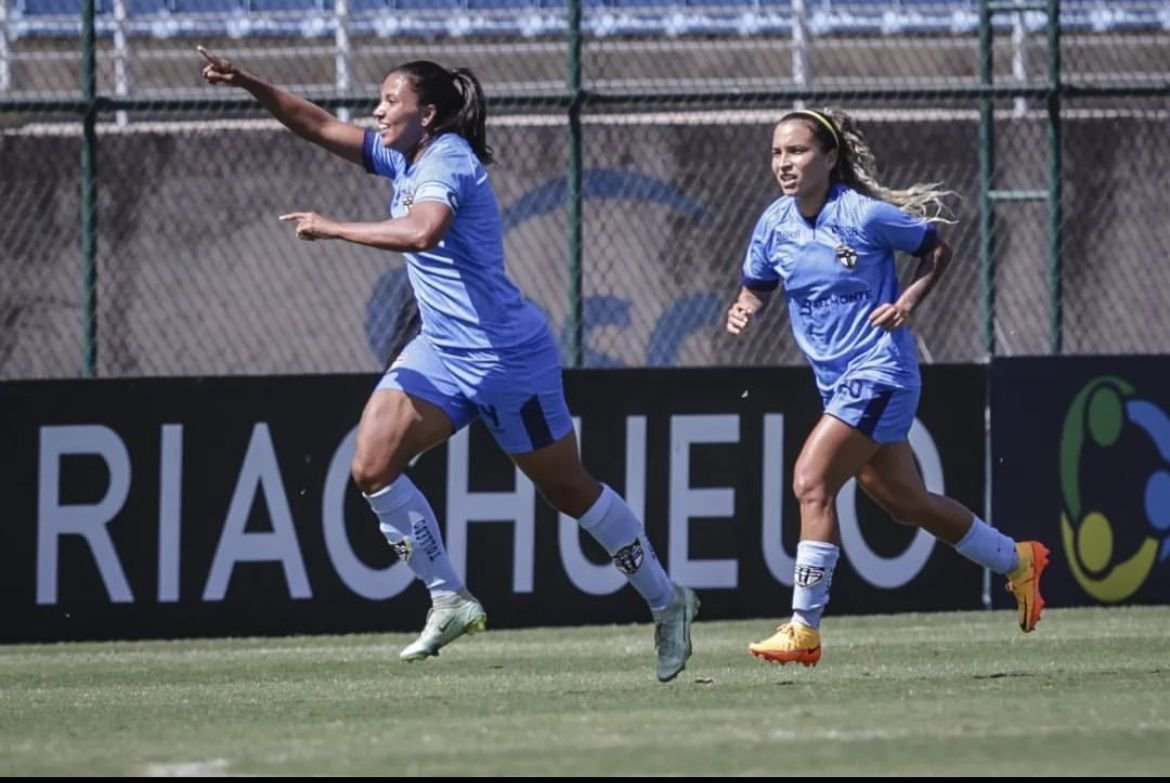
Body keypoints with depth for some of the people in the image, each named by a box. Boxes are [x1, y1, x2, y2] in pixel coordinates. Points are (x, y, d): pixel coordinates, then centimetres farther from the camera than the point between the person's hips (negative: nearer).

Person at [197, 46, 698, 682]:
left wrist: (332, 228, -31)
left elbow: (421, 232, -39)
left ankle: (667, 602, 20)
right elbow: (319, 126, 13)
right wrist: (247, 83, 1)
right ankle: (449, 601, 0)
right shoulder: (404, 159, 7)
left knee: (570, 493, 4)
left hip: (505, 356, -9)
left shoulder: (447, 163, -19)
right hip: (442, 350, 9)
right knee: (372, 467, -9)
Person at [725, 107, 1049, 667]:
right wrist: (743, 311, -6)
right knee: (905, 502, 16)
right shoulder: (774, 226, 2)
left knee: (812, 483, -18)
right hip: (837, 383, 8)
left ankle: (804, 629, -13)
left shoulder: (866, 215, -14)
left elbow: (936, 247, 0)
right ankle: (1015, 561, 37)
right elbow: (757, 286, 17)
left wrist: (908, 301, -15)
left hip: (878, 374, -8)